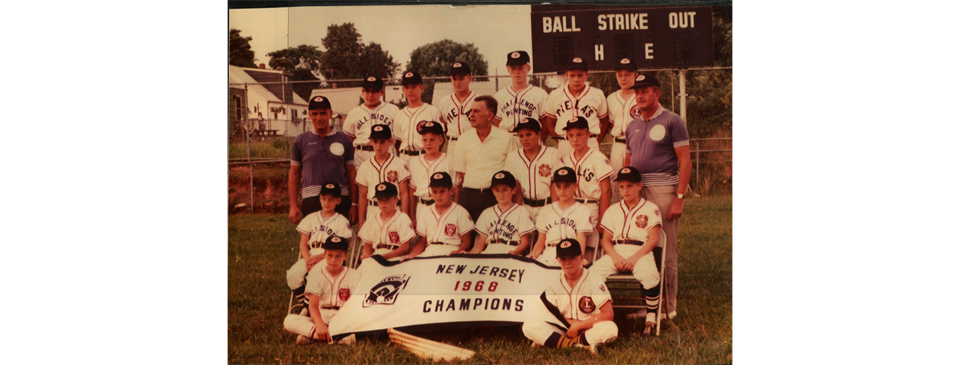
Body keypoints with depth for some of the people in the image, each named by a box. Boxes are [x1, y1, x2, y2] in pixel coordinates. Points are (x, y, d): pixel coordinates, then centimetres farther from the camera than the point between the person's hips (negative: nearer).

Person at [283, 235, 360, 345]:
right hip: (320, 319, 1)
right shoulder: (317, 273, 4)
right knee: (289, 320, -24)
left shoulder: (354, 275, 4)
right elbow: (313, 304, -8)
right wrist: (320, 325, -29)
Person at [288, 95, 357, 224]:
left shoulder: (344, 140, 10)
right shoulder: (300, 141, 11)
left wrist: (354, 203, 5)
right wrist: (293, 205, 5)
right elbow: (294, 174, 13)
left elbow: (351, 173, 11)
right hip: (311, 200, 0)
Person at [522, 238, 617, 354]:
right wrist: (571, 323, -15)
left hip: (590, 330, -3)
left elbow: (608, 314, -16)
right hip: (563, 329, 3)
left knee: (611, 329, -36)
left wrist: (577, 326, -16)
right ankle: (583, 345, -26)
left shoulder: (594, 280, -8)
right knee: (529, 326, -22)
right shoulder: (554, 283, 3)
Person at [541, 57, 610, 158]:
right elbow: (549, 124, 14)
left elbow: (605, 123, 14)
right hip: (564, 148, 0)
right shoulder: (555, 95, 9)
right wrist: (560, 142, 4)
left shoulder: (598, 95, 8)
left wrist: (596, 142, 3)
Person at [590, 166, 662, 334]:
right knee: (591, 273, -25)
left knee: (649, 275, -37)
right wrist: (615, 257, -10)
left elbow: (653, 239, -3)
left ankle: (651, 317, -18)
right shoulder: (613, 210, 19)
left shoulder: (650, 209, 8)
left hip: (641, 252, -3)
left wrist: (635, 258, -17)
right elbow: (606, 240, 12)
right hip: (616, 253, 3)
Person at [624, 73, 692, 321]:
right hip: (637, 191, 6)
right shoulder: (633, 126, 17)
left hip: (663, 191, -6)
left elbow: (685, 162, -6)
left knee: (665, 252, -4)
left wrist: (679, 197, -13)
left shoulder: (672, 121, -1)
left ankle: (668, 306, 4)